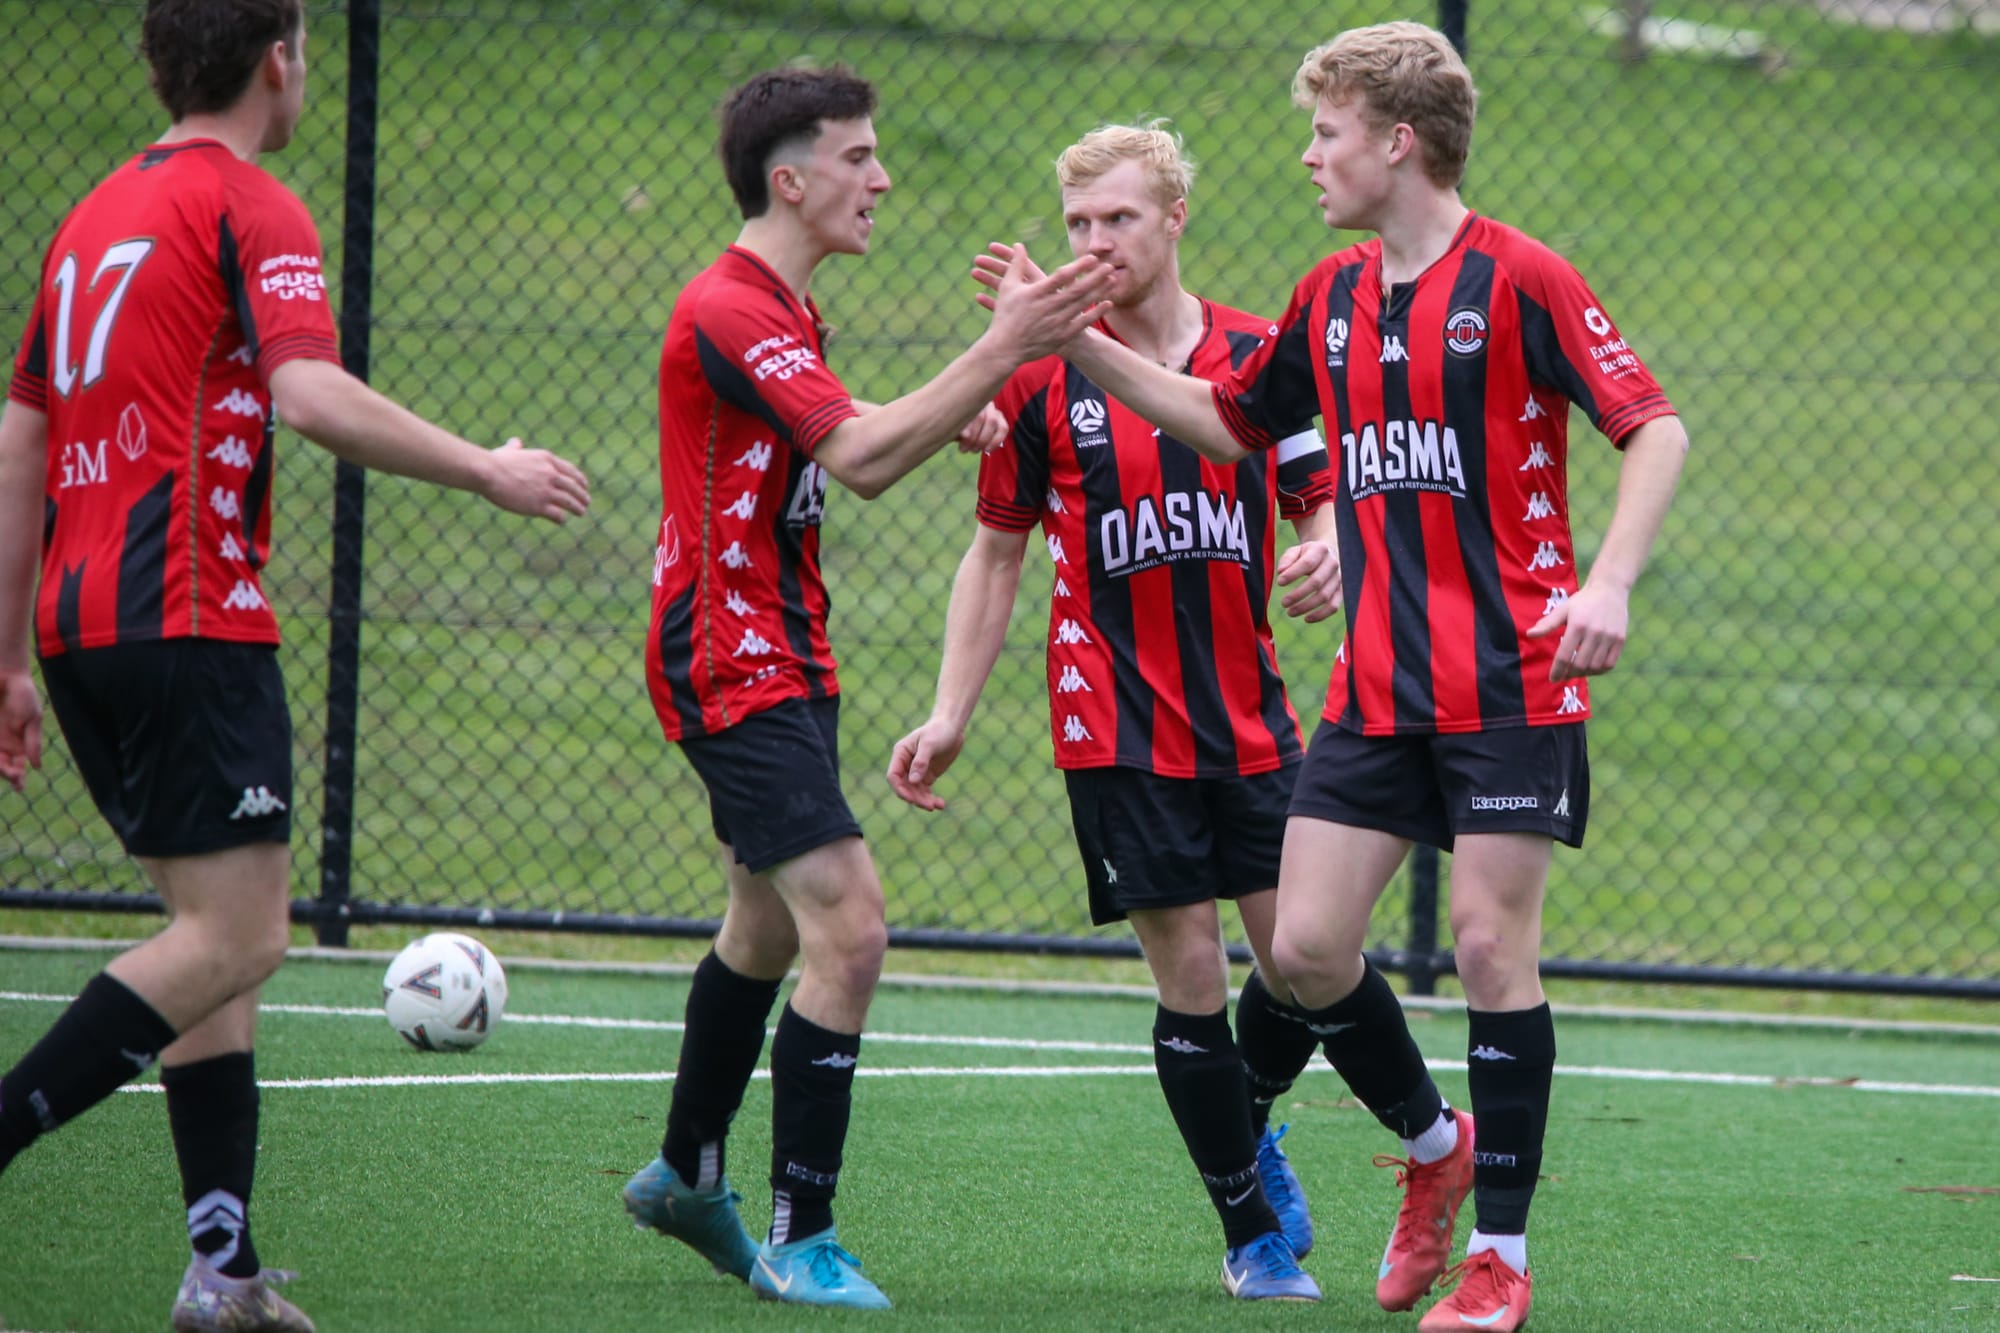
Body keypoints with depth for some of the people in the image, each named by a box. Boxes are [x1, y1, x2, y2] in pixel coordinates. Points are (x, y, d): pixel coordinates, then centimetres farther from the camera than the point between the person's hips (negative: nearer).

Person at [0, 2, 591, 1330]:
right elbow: (311, 397, -21)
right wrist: (489, 471, -10)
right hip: (189, 622, -9)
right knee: (238, 936, -8)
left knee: (220, 927, 11)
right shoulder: (250, 210, -5)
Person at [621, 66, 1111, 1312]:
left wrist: (953, 413, 5)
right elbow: (862, 457, -29)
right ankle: (800, 1243, -12)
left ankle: (687, 1175, 39)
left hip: (779, 659, 11)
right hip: (733, 669, -11)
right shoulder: (729, 311, -19)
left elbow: (849, 457, 24)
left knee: (769, 926, 22)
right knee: (849, 927, -17)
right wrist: (1000, 353, -33)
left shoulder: (782, 308, 14)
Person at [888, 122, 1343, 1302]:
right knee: (1191, 977, -5)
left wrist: (1329, 556, -14)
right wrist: (951, 716, 2)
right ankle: (1252, 1230, 8)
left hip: (1252, 718, 2)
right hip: (1118, 728, -2)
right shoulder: (1044, 379, 0)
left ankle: (1248, 1126, 31)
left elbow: (1324, 499, 11)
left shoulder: (1261, 357, 3)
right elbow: (998, 552, 7)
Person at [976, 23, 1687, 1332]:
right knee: (1308, 943, 0)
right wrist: (1077, 339, 18)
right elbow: (1226, 420, 26)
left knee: (1494, 947, -7)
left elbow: (1656, 427, -11)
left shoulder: (1517, 278, -10)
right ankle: (1433, 1144, 25)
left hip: (1510, 683, -6)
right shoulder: (1333, 298, 11)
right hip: (1378, 687, 6)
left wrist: (1610, 583, -25)